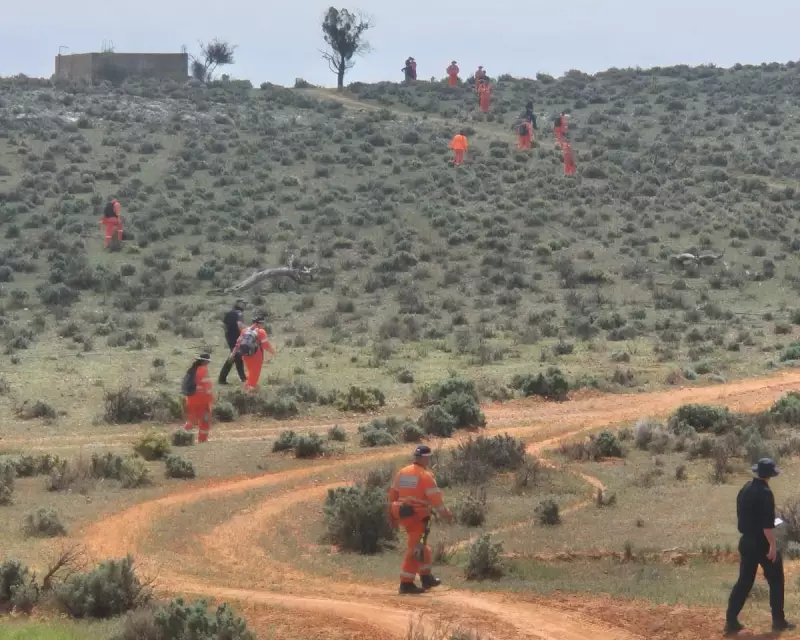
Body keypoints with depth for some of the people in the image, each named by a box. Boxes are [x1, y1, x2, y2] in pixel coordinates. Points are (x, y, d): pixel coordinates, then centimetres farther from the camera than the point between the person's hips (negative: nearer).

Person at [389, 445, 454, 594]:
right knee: (415, 549, -4)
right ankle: (406, 583, -6)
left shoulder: (402, 472, 11)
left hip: (402, 514, 8)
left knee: (421, 546, 22)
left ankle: (426, 577, 27)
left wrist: (392, 514, 23)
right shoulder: (425, 475, -11)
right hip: (418, 516, -8)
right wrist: (446, 514, -3)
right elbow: (436, 498, -14)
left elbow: (393, 494, 15)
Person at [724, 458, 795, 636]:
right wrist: (772, 545, -20)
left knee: (744, 581, 10)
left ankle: (731, 621, 3)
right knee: (776, 581, 8)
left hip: (746, 541, 7)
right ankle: (778, 621, 13)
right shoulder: (765, 493, -18)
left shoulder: (744, 490, 7)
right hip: (762, 543, -7)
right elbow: (768, 523, -23)